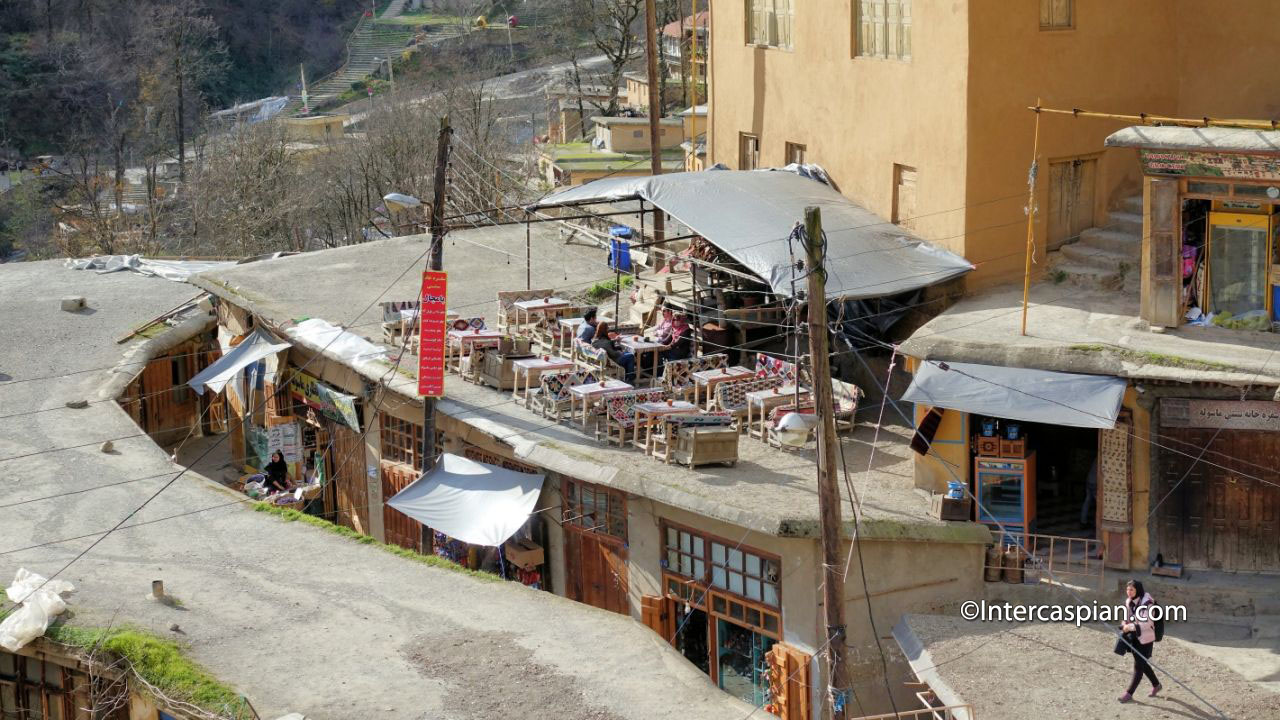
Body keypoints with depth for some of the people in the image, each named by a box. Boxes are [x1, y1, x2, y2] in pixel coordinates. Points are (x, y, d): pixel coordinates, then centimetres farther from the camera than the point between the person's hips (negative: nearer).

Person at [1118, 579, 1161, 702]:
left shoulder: (1146, 602, -20)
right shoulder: (1129, 601, 5)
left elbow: (1148, 623, -26)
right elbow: (1127, 617, 17)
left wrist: (1132, 627, -32)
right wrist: (1124, 625, -4)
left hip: (1145, 638, -8)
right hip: (1134, 637, 8)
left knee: (1138, 666, -3)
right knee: (1142, 664, 19)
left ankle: (1129, 693, 1)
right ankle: (1156, 685, 38)